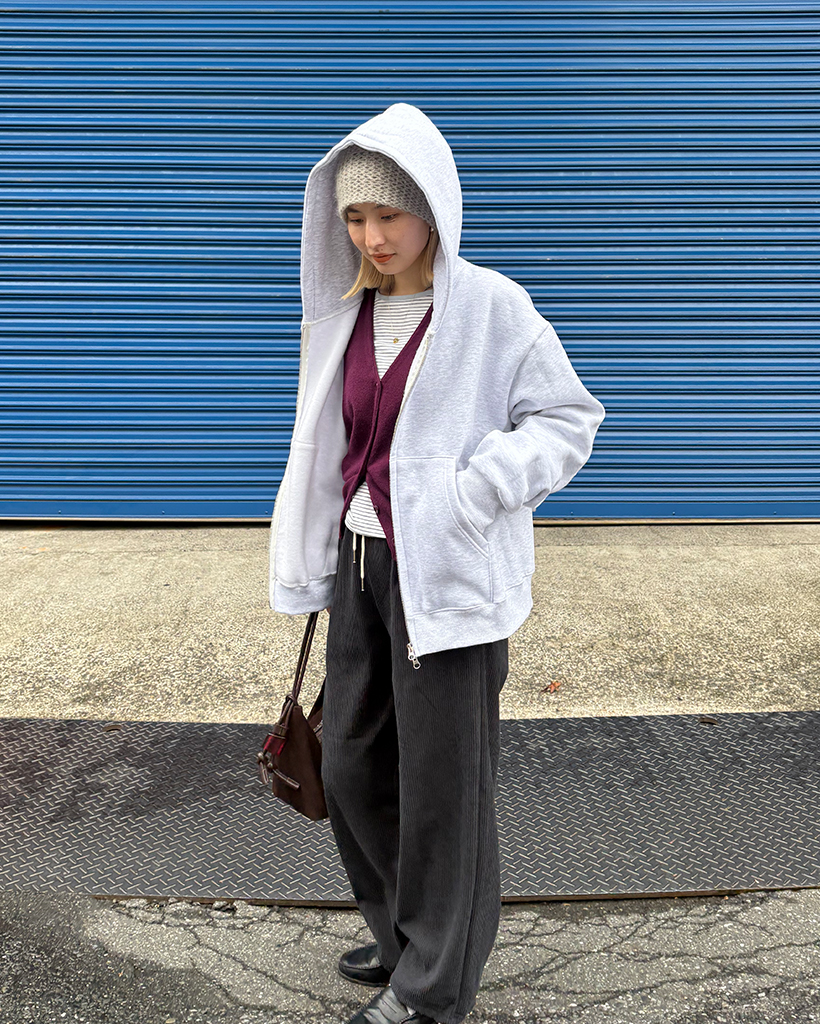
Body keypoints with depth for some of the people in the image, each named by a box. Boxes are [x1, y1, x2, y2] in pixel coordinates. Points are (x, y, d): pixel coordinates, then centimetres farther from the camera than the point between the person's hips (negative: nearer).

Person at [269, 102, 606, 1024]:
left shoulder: (490, 307, -10)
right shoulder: (346, 311, 8)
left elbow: (569, 418, -7)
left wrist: (474, 491, -21)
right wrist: (317, 568, 15)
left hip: (447, 576, -6)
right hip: (361, 565, 7)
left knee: (441, 781, 4)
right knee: (352, 764, 15)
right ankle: (402, 932, 38)